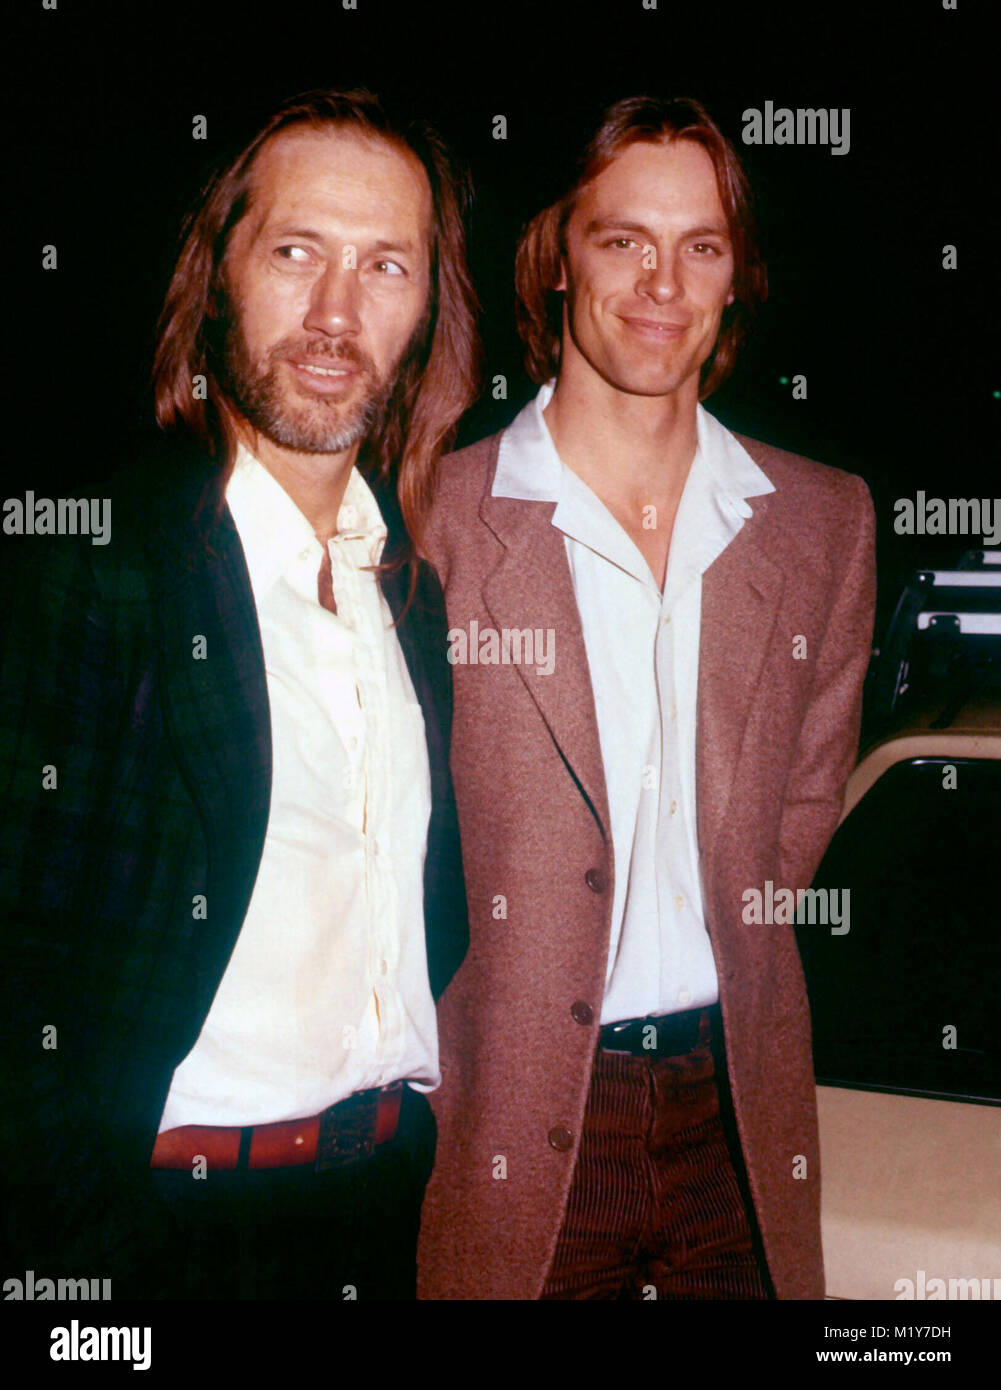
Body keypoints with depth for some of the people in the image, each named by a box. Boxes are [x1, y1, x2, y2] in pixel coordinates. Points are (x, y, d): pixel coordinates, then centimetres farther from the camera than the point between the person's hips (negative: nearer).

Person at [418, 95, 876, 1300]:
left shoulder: (826, 521, 4)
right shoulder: (436, 517, -7)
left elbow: (808, 796, 10)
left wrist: (712, 977, 1)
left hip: (740, 1113, 3)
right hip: (513, 1112, -2)